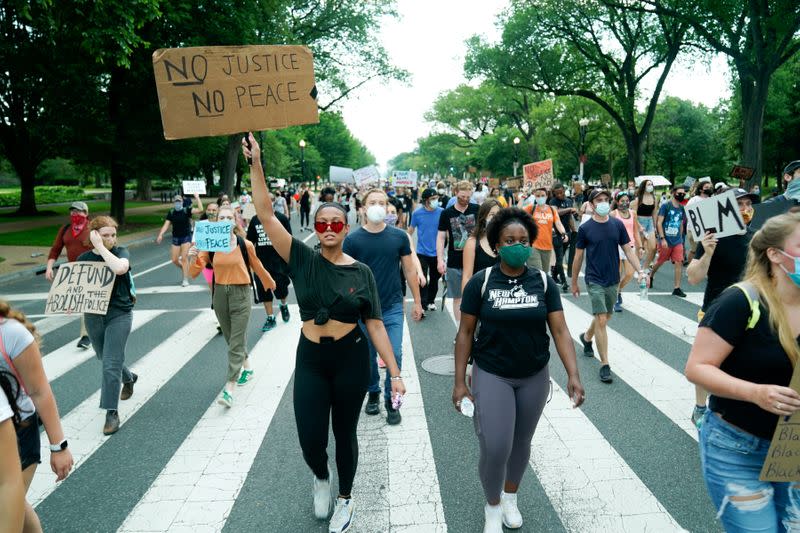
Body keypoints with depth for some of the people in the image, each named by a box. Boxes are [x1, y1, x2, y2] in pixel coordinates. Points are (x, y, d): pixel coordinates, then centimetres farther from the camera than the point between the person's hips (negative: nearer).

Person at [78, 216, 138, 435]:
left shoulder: (120, 252, -6)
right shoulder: (83, 258, 4)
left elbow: (120, 268, -29)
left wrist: (100, 247, -21)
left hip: (119, 314, -4)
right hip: (93, 316, 5)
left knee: (111, 364, -9)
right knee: (106, 360, 22)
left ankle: (112, 412, 1)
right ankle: (129, 378, 52)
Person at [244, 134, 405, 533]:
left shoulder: (361, 272, -5)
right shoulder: (302, 260, -6)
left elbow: (375, 325, -3)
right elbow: (266, 215, -14)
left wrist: (394, 372, -7)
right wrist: (256, 165, -22)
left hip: (352, 360, 0)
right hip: (310, 359, 1)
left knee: (344, 433, 14)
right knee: (310, 439, 2)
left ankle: (345, 499, 41)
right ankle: (321, 478, 41)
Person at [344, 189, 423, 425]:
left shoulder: (399, 236, -3)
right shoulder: (353, 239, -6)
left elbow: (410, 270, 4)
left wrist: (417, 302, 6)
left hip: (393, 307, 0)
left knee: (394, 355, -4)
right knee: (369, 356, 14)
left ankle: (391, 400, 16)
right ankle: (373, 393, 38)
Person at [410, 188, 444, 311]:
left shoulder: (441, 212, -6)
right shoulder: (417, 213, -7)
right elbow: (410, 230, 5)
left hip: (436, 253, 2)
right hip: (422, 253, -2)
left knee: (434, 279, 16)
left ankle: (431, 301, 35)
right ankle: (423, 306, 0)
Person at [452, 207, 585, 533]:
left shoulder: (543, 282, -4)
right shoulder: (480, 282, -10)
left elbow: (560, 330, -6)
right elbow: (465, 333, -6)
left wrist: (573, 374, -17)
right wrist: (460, 381, -8)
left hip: (535, 377, 3)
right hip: (491, 375, -2)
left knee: (521, 442, 17)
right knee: (495, 449, -8)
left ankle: (510, 498, 44)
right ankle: (492, 507, 23)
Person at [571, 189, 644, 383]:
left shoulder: (617, 225, 1)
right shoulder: (585, 228, -6)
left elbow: (628, 250, 5)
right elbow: (578, 257, 1)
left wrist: (640, 270, -9)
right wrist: (574, 283, 6)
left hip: (613, 280, 4)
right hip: (595, 281, -4)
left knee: (606, 317, 18)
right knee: (601, 320, -9)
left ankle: (586, 337, 47)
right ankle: (605, 364, -1)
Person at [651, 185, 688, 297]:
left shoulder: (682, 209, 9)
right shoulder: (665, 206, -8)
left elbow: (681, 225, 19)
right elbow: (659, 223, -12)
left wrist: (680, 238, 15)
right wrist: (662, 239, -18)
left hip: (677, 241, 4)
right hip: (666, 240, -4)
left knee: (679, 263, -6)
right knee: (660, 261, 11)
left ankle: (677, 288, -3)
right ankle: (651, 277, 38)